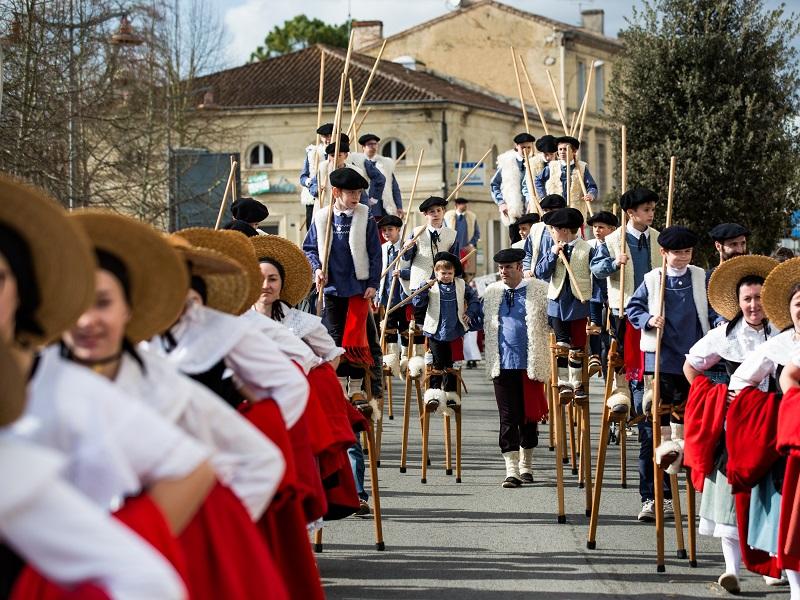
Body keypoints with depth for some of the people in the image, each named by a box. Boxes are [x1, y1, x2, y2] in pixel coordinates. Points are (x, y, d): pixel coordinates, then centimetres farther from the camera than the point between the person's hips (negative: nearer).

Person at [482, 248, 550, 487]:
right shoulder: (491, 293, 10)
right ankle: (511, 470, -6)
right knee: (507, 417, -4)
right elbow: (483, 323, 23)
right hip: (502, 364, 2)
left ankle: (526, 466, 23)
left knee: (528, 417, 8)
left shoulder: (540, 290, 0)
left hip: (530, 364, -2)